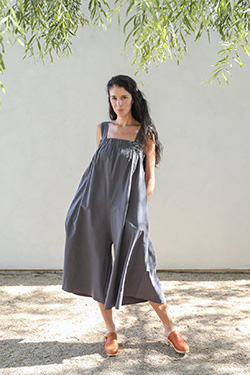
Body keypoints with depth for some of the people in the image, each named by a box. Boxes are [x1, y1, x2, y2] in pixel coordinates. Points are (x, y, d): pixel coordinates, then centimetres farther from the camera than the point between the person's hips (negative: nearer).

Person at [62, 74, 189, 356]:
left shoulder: (145, 133, 2)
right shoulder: (102, 129, 11)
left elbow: (150, 177, 3)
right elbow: (97, 170, 15)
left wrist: (140, 210, -4)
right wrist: (88, 206, 11)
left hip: (128, 210, -3)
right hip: (98, 207, 3)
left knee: (138, 269, -3)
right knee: (99, 269, 5)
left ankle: (169, 328, 15)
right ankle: (110, 331, 21)